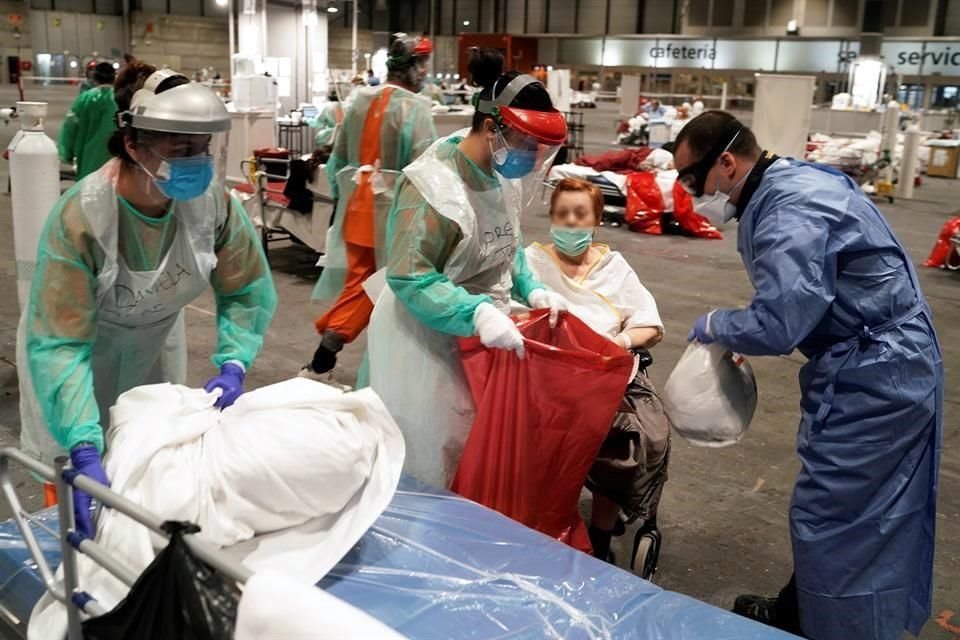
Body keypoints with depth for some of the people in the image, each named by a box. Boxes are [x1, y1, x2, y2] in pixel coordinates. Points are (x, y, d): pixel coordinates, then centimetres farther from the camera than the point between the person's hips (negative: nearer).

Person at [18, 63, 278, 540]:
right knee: (80, 469, 6)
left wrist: (234, 364, -28)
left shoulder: (211, 199, -25)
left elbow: (248, 289, -12)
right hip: (82, 345, -4)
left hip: (156, 338, 4)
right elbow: (57, 344, -38)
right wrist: (84, 450, -47)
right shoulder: (80, 218, -37)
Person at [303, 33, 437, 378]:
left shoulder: (359, 101, 6)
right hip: (394, 211, -6)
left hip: (357, 207, 6)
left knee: (357, 283, 12)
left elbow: (337, 159, 12)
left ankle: (321, 362, 8)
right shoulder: (415, 107, -13)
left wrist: (341, 198, 22)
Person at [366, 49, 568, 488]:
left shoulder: (503, 174, 1)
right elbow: (409, 278, -28)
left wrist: (530, 290, 0)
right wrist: (477, 314, -36)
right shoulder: (433, 185, -25)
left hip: (482, 336, 8)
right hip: (426, 339, -8)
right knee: (431, 456, 7)